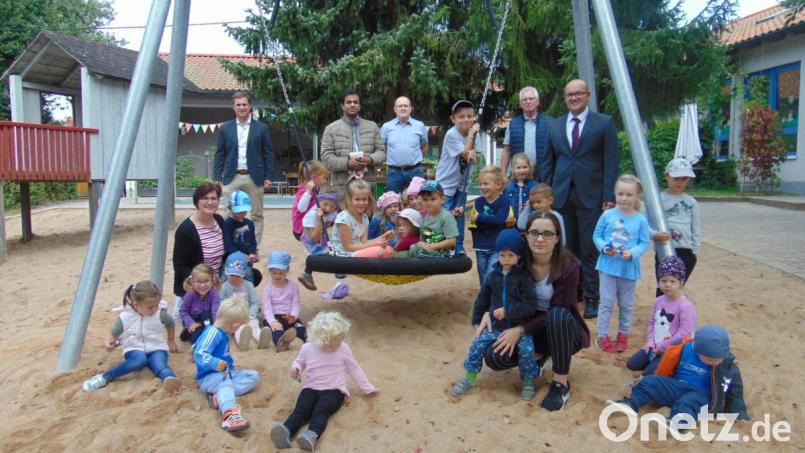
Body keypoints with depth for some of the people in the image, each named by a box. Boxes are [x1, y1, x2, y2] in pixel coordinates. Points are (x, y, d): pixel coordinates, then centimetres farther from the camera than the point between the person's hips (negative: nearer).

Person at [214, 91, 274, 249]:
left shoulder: (262, 128, 3)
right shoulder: (225, 128, 8)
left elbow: (268, 154, 3)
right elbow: (220, 154, 8)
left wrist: (269, 177, -3)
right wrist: (217, 178, 2)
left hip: (255, 178, -1)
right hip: (232, 178, 1)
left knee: (257, 215, 4)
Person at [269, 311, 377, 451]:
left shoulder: (344, 349, 0)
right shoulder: (307, 348, 2)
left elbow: (355, 370, 11)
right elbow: (299, 362, 19)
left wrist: (368, 388, 16)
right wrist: (295, 369, -7)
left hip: (333, 390, -2)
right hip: (311, 388, 2)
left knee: (321, 411, -32)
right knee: (300, 410, -28)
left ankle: (312, 435, -60)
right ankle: (285, 432, -54)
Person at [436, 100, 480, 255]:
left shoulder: (472, 135, 1)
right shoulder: (451, 135, -20)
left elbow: (472, 159, 3)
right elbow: (465, 153, -22)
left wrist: (473, 156, -21)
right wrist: (471, 134, -20)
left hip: (462, 183, 6)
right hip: (446, 183, -6)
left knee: (459, 215, 11)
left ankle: (458, 248, 19)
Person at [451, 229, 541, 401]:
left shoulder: (524, 277, -10)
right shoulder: (493, 275, 3)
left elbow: (530, 306, -16)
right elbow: (482, 301, 13)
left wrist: (507, 312, -21)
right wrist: (476, 322, 13)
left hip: (520, 325, -3)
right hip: (495, 325, 4)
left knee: (527, 350, -22)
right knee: (478, 344, -8)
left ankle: (529, 381, 4)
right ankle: (470, 377, 12)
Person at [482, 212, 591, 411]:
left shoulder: (568, 266, -23)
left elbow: (557, 310, -23)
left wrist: (520, 330, -29)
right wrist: (488, 312, -16)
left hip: (562, 328, -3)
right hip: (530, 324, 3)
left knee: (557, 316, -39)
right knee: (494, 358, -19)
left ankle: (561, 384, -19)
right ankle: (537, 355, 13)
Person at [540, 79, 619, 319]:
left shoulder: (604, 123, 1)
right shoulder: (555, 126, 12)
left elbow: (611, 162, -3)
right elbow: (547, 162, 13)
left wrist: (609, 197, -10)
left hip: (591, 197, -3)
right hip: (561, 197, 4)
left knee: (590, 250, 0)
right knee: (567, 249, 7)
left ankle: (592, 299, 11)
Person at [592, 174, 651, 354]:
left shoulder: (641, 220, -6)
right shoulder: (607, 215, -6)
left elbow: (645, 243, -4)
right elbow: (597, 235, 1)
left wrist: (632, 253, -21)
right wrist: (604, 247, -17)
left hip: (629, 268, 1)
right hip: (608, 265, -1)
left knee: (626, 304, 15)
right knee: (607, 303, 5)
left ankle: (623, 334, 33)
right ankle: (603, 336, 15)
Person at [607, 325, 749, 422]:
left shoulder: (728, 367, -4)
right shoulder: (685, 349, -1)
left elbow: (735, 392, 4)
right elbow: (667, 367, 13)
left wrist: (741, 415, -2)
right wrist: (659, 384, 18)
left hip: (702, 394, -4)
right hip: (677, 386, 4)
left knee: (688, 402, -40)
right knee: (649, 382, -19)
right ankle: (631, 405, -37)